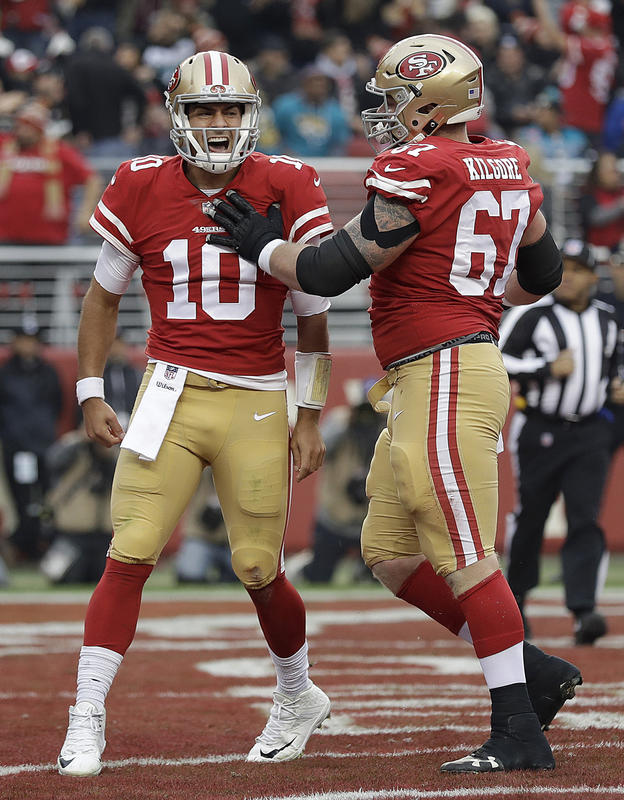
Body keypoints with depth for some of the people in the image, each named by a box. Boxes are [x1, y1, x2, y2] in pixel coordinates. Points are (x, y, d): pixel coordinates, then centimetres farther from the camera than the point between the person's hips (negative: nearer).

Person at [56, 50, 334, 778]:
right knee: (129, 556, -11)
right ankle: (86, 722, -7)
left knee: (258, 571, 5)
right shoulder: (140, 189, 0)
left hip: (257, 403, 0)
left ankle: (297, 696, 32)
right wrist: (90, 394, 7)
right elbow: (104, 295, 13)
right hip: (171, 392, 1)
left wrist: (310, 417, 4)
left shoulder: (286, 191, -4)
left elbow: (313, 316, 4)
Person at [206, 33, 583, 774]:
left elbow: (329, 272, -11)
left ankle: (519, 733, -5)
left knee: (464, 556, -7)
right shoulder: (506, 167, 14)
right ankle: (532, 672, 13)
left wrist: (261, 246, 6)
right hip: (422, 385, 9)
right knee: (390, 551, 13)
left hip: (444, 374, -9)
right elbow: (542, 272, 25)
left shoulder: (419, 172, -13)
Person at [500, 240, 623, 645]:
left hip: (590, 433, 3)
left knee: (586, 520, -11)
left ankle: (583, 611, -20)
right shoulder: (533, 315, -6)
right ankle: (515, 600, 26)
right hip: (540, 430, -3)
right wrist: (548, 369, -20)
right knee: (530, 518, 5)